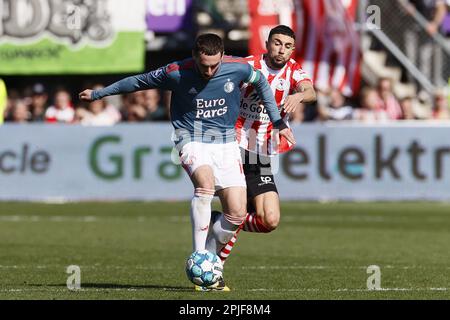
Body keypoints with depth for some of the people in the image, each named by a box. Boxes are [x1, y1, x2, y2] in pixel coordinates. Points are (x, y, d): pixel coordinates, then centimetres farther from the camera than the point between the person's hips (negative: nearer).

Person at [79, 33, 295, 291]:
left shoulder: (238, 68, -9)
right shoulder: (176, 73, -13)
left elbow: (261, 82, 13)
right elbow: (139, 82, 2)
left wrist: (279, 121, 15)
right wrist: (98, 94, 10)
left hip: (226, 142, 3)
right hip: (193, 141, -3)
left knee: (237, 214, -9)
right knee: (205, 183, -34)